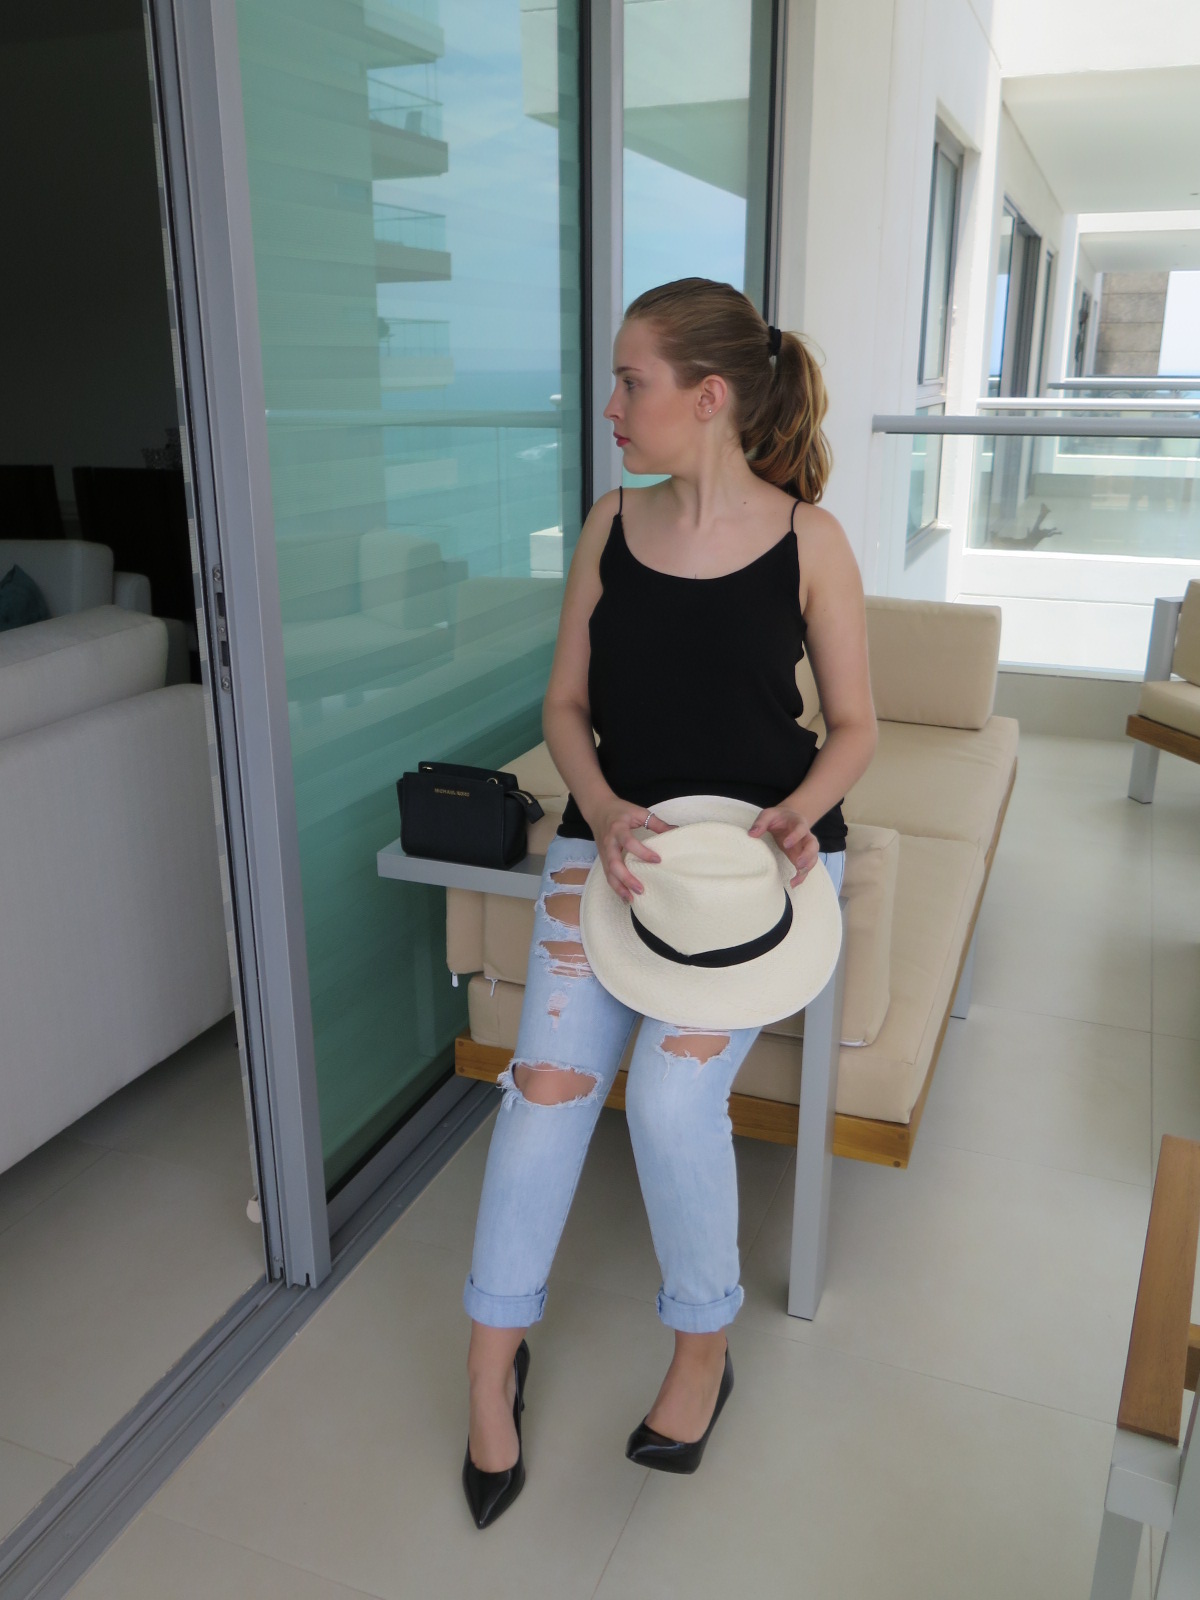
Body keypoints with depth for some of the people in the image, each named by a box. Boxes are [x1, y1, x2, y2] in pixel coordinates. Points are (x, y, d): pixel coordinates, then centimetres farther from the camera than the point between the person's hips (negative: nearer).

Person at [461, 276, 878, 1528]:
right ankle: (492, 1358, 9)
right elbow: (565, 705, 6)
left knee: (671, 1090, -19)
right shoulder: (610, 527, 3)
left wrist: (798, 810, -19)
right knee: (549, 1079, -13)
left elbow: (854, 728, 1)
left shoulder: (808, 541, -6)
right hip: (614, 836, 3)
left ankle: (703, 1347, 11)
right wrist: (604, 808, -14)